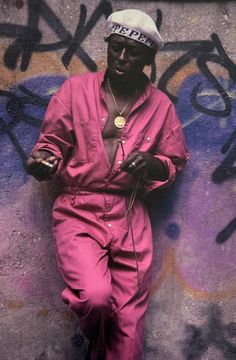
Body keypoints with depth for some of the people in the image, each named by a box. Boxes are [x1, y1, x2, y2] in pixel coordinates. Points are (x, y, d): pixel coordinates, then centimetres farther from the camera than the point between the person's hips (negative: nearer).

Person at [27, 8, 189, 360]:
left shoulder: (161, 106, 5)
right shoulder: (75, 89, 0)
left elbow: (175, 161, 13)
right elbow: (51, 143, 7)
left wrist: (151, 164, -10)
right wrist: (43, 163, -17)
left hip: (130, 215, 2)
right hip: (78, 210, -2)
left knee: (129, 321, 4)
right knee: (95, 297, -22)